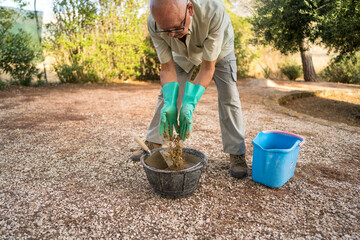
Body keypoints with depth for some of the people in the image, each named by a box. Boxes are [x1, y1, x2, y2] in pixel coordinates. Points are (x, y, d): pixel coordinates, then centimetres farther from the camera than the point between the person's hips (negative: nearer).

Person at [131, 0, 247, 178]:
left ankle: (236, 154, -5)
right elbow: (167, 68, -26)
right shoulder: (154, 24, -34)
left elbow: (208, 67, -37)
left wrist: (190, 103, -47)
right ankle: (153, 143, 14)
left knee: (228, 97, -15)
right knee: (166, 95, 0)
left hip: (219, 48, -2)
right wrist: (170, 103, -41)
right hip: (183, 52, 3)